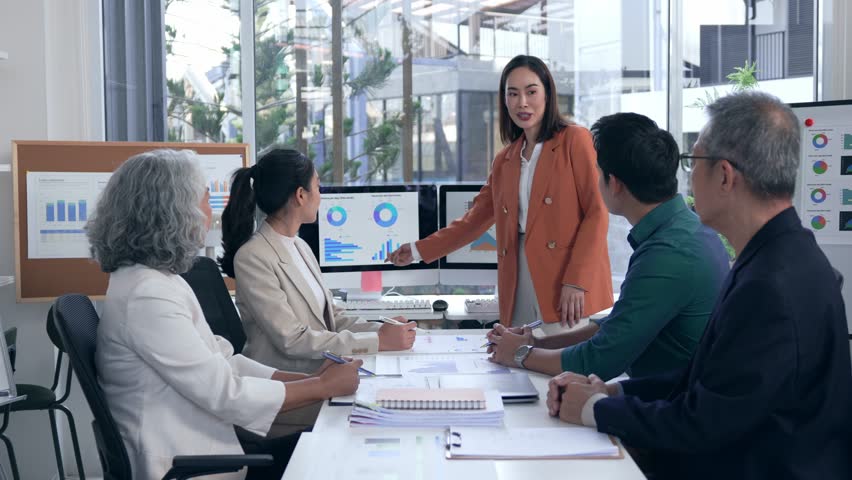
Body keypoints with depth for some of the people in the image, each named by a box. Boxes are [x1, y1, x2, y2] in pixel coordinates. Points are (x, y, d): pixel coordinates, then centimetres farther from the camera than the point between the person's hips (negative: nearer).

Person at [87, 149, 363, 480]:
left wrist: (309, 378, -1)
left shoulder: (158, 278, 8)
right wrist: (323, 386, -12)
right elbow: (226, 395, -21)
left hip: (205, 438, 9)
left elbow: (222, 362, 9)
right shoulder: (147, 294, -22)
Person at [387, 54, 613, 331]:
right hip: (519, 294, 5)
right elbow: (477, 218, 24)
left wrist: (577, 282, -16)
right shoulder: (504, 160, 18)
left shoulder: (575, 141, 0)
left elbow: (597, 213, -7)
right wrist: (419, 251, 22)